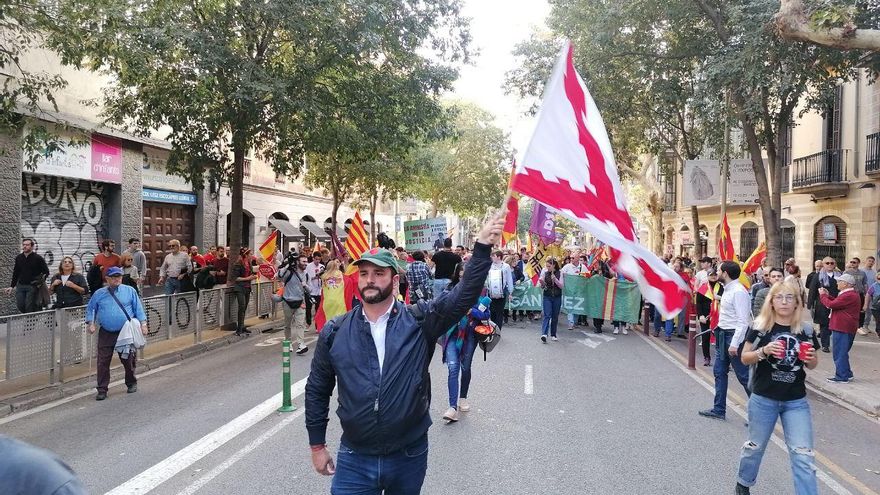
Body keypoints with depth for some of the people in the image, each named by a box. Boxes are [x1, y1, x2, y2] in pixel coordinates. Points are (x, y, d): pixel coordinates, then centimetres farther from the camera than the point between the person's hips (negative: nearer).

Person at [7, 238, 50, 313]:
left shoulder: (38, 258, -4)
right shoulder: (18, 258, 10)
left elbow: (46, 272, 0)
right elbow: (16, 273, 17)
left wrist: (40, 282, -9)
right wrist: (12, 286, 16)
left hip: (32, 286, -5)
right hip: (20, 286, 5)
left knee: (29, 307, -7)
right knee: (20, 306, 2)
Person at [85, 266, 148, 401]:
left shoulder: (130, 291, 4)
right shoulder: (99, 293, 7)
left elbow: (138, 308, 3)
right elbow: (90, 308, 16)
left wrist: (143, 323, -6)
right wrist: (91, 323, 3)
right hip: (106, 334, 1)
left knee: (128, 360, 8)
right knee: (103, 362, -2)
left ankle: (131, 383, 29)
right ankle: (102, 390, 6)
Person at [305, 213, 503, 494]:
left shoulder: (419, 321, -6)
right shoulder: (334, 332, -2)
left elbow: (464, 295, -18)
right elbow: (317, 391, 7)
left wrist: (482, 247, -28)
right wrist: (317, 445, 9)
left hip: (409, 457, 0)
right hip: (354, 460, 0)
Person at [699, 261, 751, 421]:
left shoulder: (738, 292, -19)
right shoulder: (728, 289, 10)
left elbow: (743, 321, -23)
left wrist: (734, 344, -25)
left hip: (734, 336, -10)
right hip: (723, 335, 10)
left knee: (744, 376, -2)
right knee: (719, 372, 15)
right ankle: (719, 410, 24)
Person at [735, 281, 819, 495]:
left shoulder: (805, 329, -2)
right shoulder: (761, 327, -9)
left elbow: (812, 365, 9)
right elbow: (744, 358, -5)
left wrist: (811, 358, -14)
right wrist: (764, 351, -23)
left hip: (796, 401, 2)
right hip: (763, 399, -1)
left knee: (803, 455, -4)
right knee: (756, 447, 16)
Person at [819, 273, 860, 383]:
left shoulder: (848, 296, -20)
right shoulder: (852, 294, 16)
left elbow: (831, 304, -22)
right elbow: (837, 302, 21)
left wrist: (822, 295, -7)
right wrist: (828, 295, 16)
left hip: (842, 328, -11)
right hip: (846, 328, 11)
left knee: (839, 353, -4)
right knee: (842, 352, 19)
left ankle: (841, 376, 0)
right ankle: (847, 374, 26)